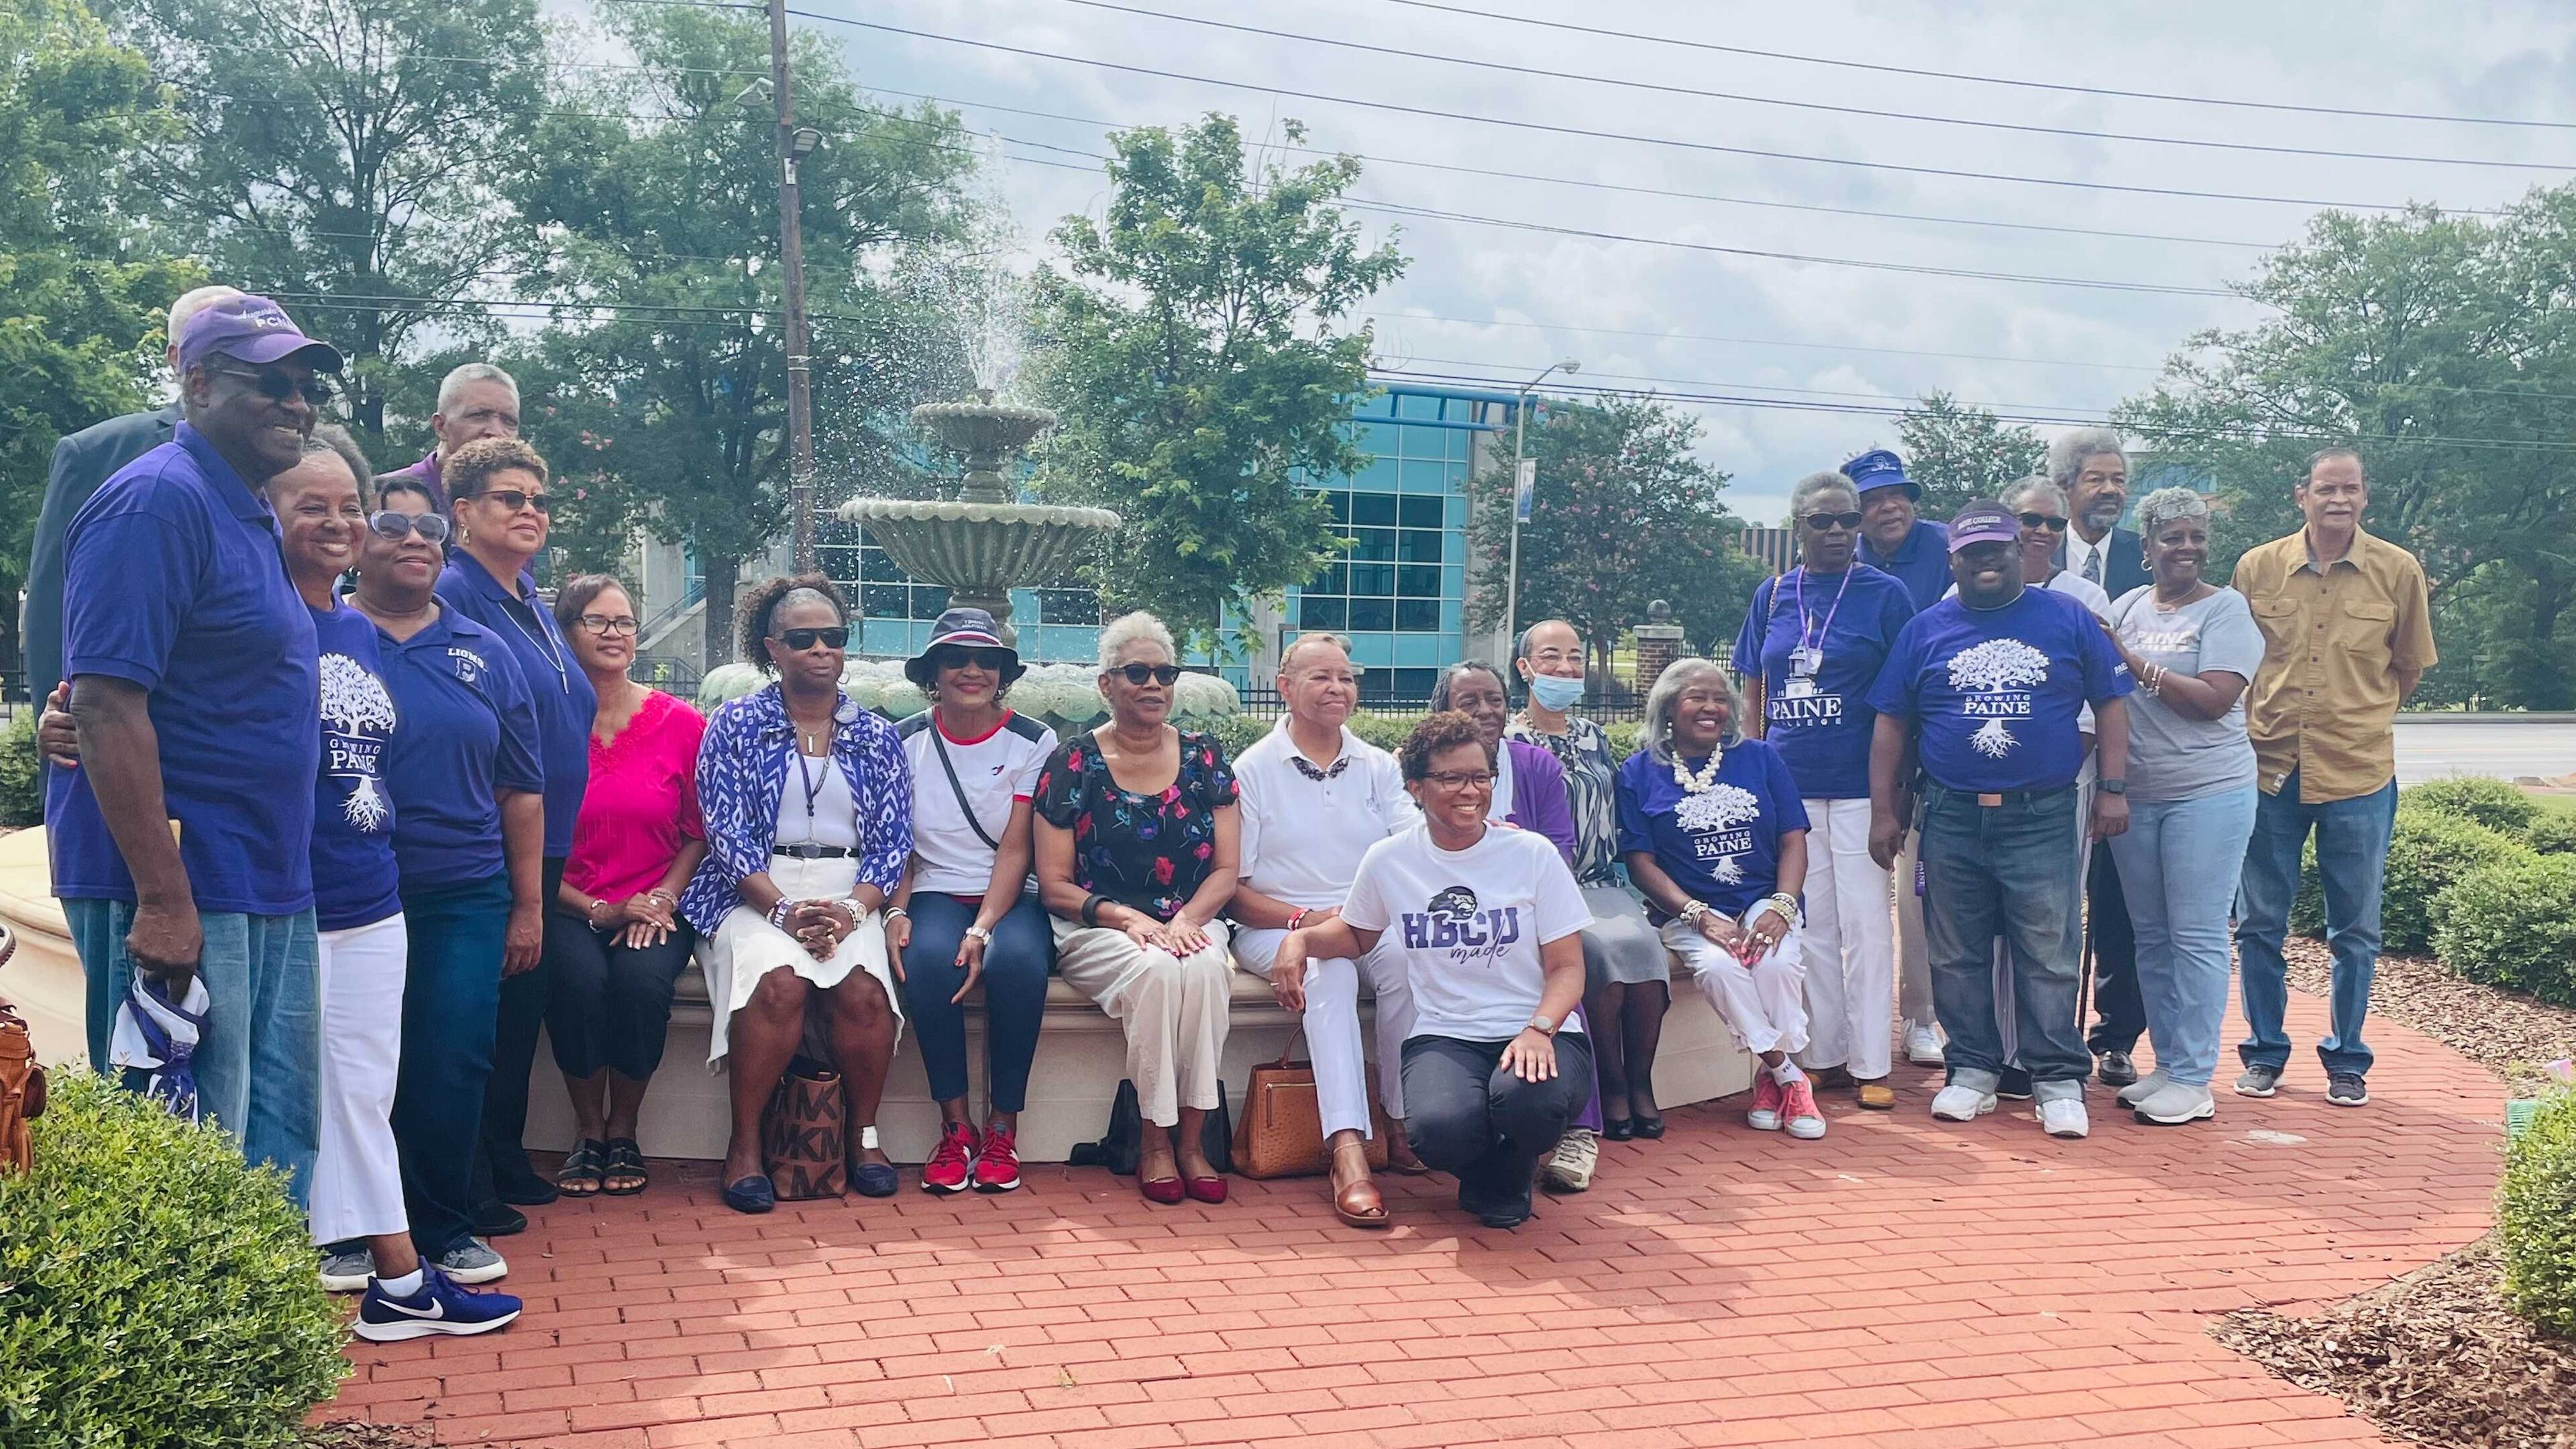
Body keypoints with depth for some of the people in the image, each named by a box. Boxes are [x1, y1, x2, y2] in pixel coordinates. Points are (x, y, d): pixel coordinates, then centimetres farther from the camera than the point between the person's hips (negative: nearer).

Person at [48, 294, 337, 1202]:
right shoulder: (157, 501, -14)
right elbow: (105, 703, -21)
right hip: (178, 896, -10)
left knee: (281, 1142, 15)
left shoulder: (249, 514, 15)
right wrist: (163, 902, -24)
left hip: (271, 890, 10)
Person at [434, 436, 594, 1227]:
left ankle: (506, 1161, 27)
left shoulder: (533, 605, 16)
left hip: (542, 848, 9)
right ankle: (464, 1186, 7)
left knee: (523, 1006, 15)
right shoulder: (452, 597, -12)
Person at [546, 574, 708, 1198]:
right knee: (577, 977, -31)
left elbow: (700, 833, 8)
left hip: (655, 908, 1)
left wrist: (661, 901, -8)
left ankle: (624, 1129, -5)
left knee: (643, 978, -30)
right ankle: (587, 1130, -6)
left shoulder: (681, 723, 3)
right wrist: (596, 910, -10)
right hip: (568, 907, 0)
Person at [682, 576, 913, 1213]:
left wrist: (852, 910, -12)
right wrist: (784, 911, -17)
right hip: (756, 895, -2)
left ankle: (864, 1135, -7)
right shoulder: (735, 726, 5)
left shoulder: (876, 737, 12)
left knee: (863, 989, -28)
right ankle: (744, 1146, -17)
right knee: (779, 983, -32)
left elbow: (892, 841, 7)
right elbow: (728, 834, -4)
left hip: (848, 898, 2)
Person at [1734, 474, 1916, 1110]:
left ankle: (1871, 1065, 7)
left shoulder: (1885, 594, -2)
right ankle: (1823, 1056, 19)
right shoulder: (1772, 596, 8)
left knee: (1865, 924, 0)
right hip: (1788, 785, 4)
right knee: (1810, 925, 9)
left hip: (1859, 786, -3)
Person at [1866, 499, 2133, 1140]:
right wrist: (1883, 810, 4)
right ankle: (1972, 1070, 19)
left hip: (2041, 817, -2)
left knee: (2048, 956, -2)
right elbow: (1891, 724, 9)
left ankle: (2059, 1080, 6)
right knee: (1956, 955, 7)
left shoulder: (2069, 619, 6)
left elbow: (2110, 703, 7)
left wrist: (2113, 788, -2)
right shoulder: (1925, 630, 9)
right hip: (1951, 817, 2)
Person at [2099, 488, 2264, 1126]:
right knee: (2151, 936, 11)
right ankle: (2167, 1065, 22)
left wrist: (2135, 664, -15)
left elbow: (2215, 699, -16)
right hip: (2134, 795, 6)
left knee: (2197, 936, -2)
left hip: (2208, 793, -6)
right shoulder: (2127, 607, 11)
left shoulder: (2227, 609, -4)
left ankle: (2193, 1080, 4)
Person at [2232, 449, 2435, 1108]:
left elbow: (2409, 668, 11)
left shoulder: (2398, 571, -2)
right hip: (2269, 765, 1)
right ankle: (2265, 1052, 20)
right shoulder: (2257, 566, -1)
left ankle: (2347, 1059, 21)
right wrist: (2272, 717, 8)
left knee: (2355, 929, 8)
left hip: (2359, 770, 0)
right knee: (2259, 922, 6)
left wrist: (2359, 719, 10)